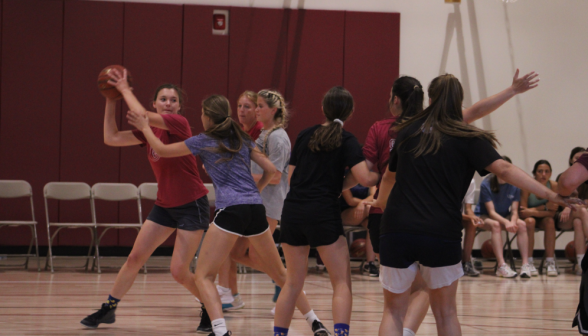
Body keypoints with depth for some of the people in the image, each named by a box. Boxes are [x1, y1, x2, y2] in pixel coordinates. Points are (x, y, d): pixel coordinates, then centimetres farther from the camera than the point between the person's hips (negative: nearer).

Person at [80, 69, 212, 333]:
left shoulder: (179, 123, -16)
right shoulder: (149, 130, 5)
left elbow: (142, 115, -30)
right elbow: (112, 138, 4)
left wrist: (125, 89, -17)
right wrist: (111, 100, 0)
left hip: (191, 205, -7)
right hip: (164, 205, 7)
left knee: (179, 271, -10)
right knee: (135, 257, 6)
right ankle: (108, 309, 18)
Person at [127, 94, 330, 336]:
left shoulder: (203, 141, 5)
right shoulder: (241, 139, 18)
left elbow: (161, 150, 14)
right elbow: (270, 169, 18)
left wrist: (145, 127, 29)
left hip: (230, 211, -5)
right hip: (256, 209, 5)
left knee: (204, 276, -2)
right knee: (279, 273, 18)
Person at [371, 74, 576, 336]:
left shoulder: (408, 131, 11)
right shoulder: (467, 138, 1)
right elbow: (503, 170, -12)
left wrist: (381, 202, 46)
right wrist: (550, 194, -12)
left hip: (397, 229, 2)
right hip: (442, 233, -1)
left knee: (393, 311, 11)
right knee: (446, 314, 16)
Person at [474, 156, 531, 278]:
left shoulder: (514, 186, -5)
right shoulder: (486, 185, -17)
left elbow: (514, 211, -8)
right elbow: (491, 212, -22)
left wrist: (512, 222, -32)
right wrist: (506, 222, -39)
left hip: (504, 217, 4)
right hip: (484, 217, -4)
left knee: (521, 224, -25)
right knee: (495, 225, -37)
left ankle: (526, 264, -31)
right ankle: (501, 266, -46)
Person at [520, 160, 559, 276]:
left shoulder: (554, 186, -18)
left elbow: (552, 213, -17)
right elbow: (523, 213, -23)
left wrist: (532, 211, -28)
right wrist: (545, 208, -28)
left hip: (543, 219, 2)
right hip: (529, 218, -2)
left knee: (550, 221, -30)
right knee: (530, 221, -34)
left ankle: (550, 261, -27)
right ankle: (529, 262, -33)